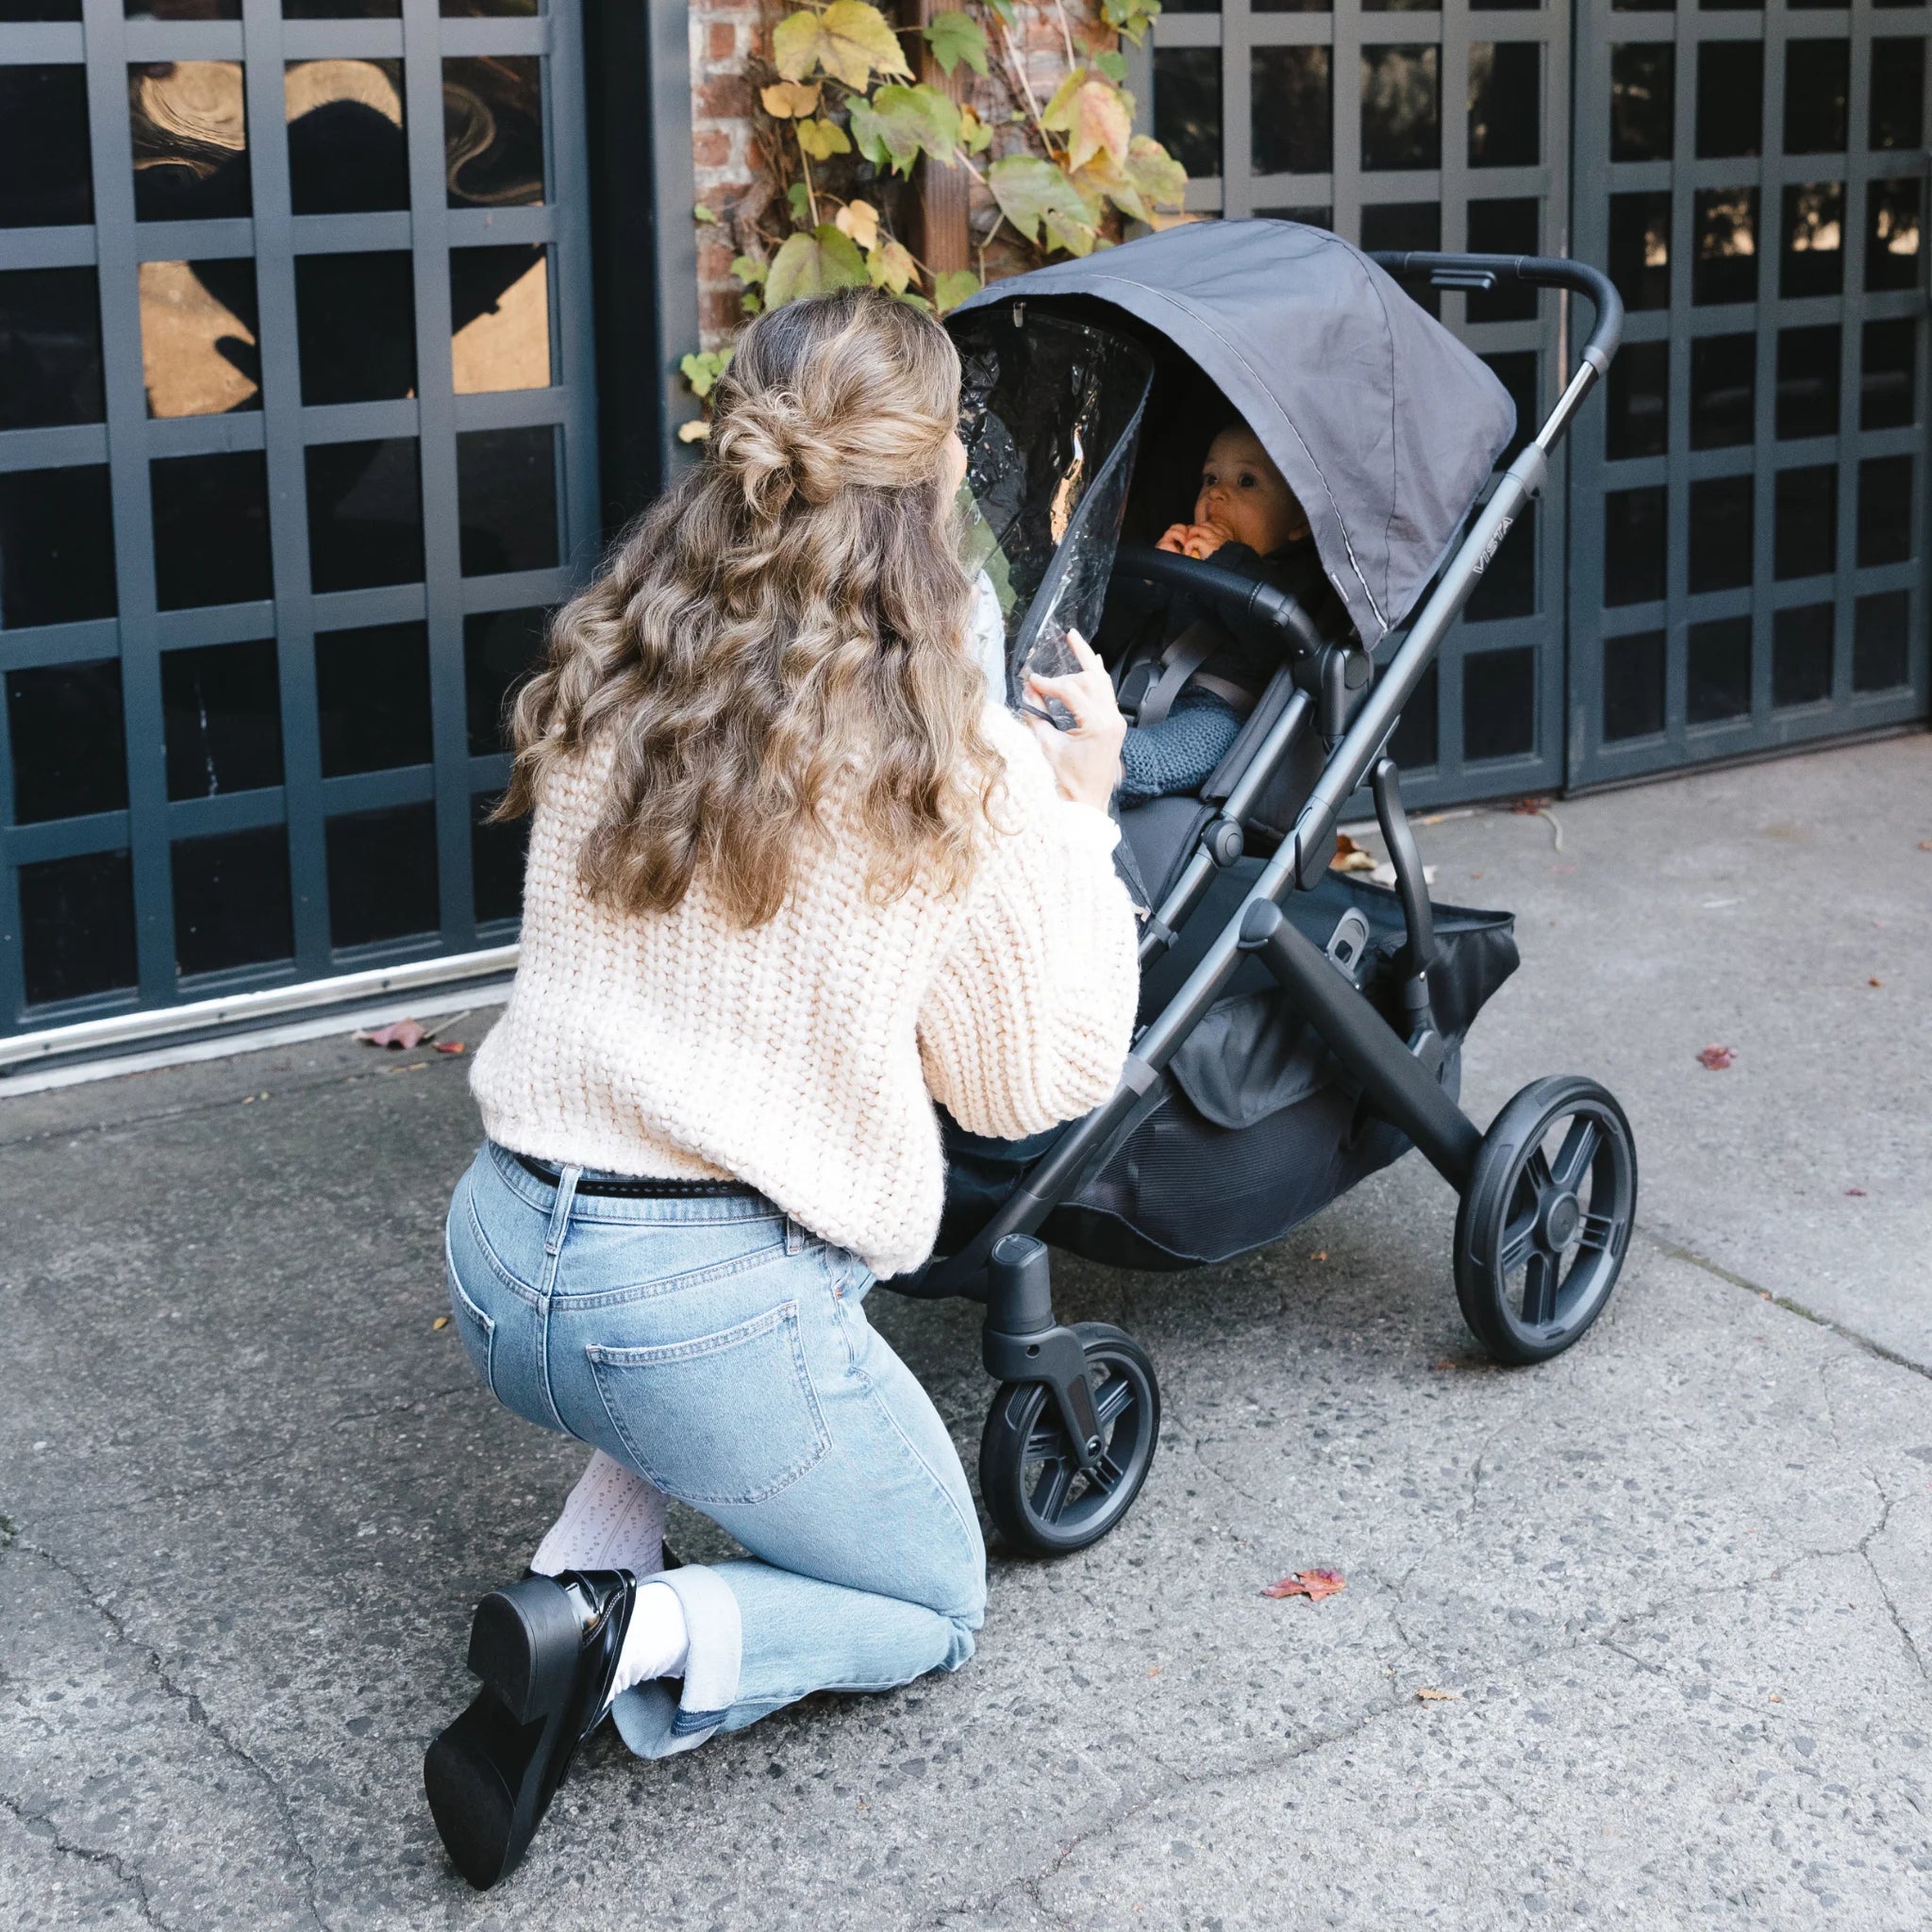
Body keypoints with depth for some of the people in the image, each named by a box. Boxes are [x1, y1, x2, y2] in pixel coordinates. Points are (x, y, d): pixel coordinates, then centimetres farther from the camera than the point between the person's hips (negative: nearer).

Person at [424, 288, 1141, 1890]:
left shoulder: (607, 685, 1)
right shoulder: (959, 772, -12)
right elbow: (1039, 1080, -1)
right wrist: (1078, 813, 7)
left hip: (497, 1270, 6)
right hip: (705, 1308, -5)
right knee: (930, 1606, 19)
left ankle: (590, 1564, 12)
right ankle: (634, 1641, -9)